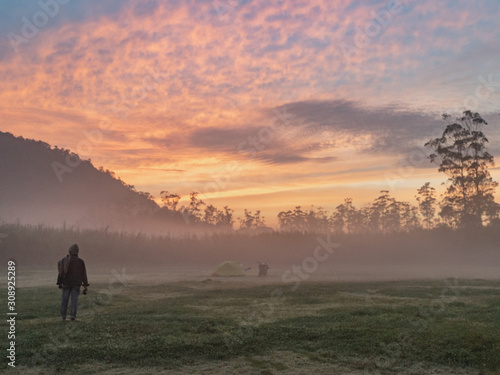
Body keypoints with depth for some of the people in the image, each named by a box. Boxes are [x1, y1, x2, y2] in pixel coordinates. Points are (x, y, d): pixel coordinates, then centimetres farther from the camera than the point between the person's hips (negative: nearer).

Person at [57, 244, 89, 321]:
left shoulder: (64, 260, 0)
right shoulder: (81, 262, -5)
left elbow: (61, 273, 2)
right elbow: (84, 274, -4)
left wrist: (60, 283, 10)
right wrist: (85, 286, -1)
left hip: (66, 283, 2)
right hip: (76, 284, -1)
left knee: (65, 300, 8)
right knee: (74, 300, 1)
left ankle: (63, 316, 7)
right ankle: (72, 316, -3)